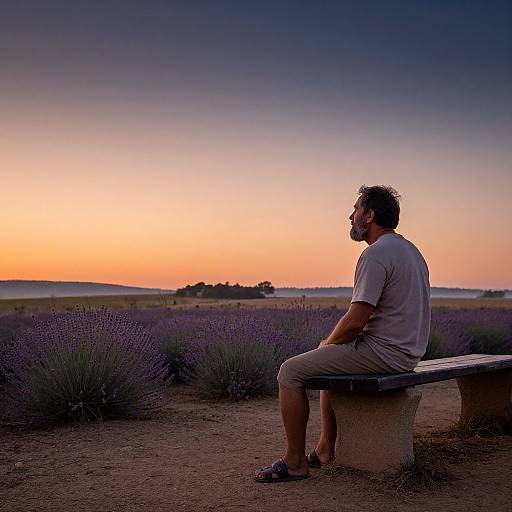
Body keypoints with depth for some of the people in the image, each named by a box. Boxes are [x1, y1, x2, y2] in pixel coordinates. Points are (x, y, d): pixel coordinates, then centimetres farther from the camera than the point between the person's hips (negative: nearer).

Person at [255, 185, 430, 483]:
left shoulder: (376, 254, -18)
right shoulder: (409, 249, 15)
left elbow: (355, 321, -22)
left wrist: (328, 342, -1)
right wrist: (333, 342, 15)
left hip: (382, 353, -10)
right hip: (406, 352, 11)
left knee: (291, 371, -5)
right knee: (327, 361, 30)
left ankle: (295, 462, 2)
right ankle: (326, 450, 30)